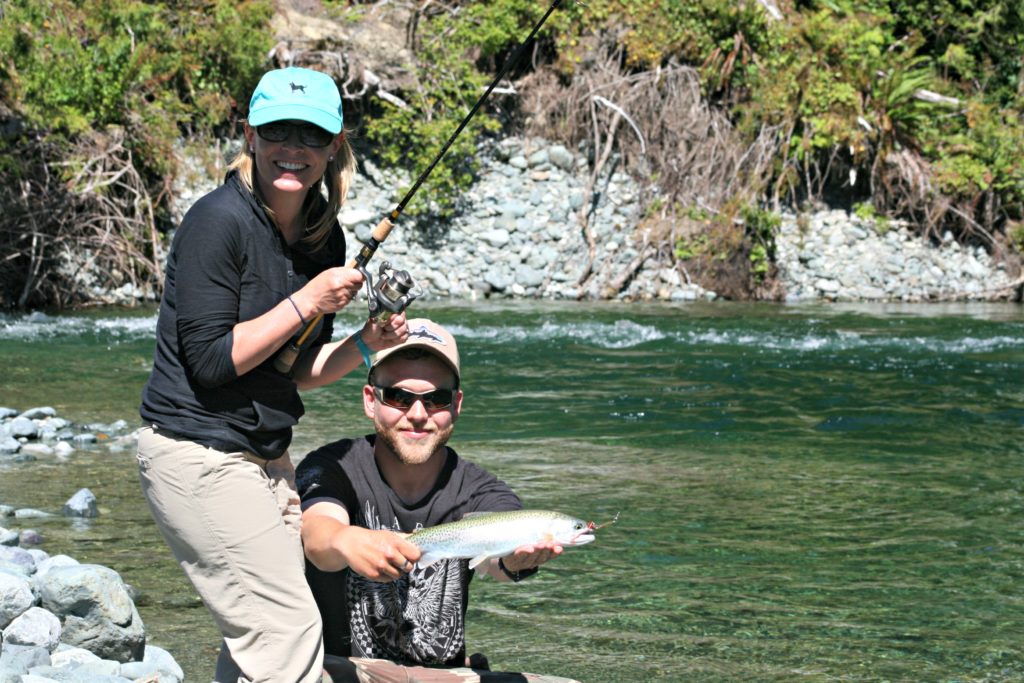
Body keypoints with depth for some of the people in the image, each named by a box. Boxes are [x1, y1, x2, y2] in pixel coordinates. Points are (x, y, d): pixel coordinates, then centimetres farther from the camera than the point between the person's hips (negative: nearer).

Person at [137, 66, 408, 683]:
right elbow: (211, 360, -20)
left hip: (267, 457, 9)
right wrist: (308, 303, -19)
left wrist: (365, 345, -4)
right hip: (199, 454, -9)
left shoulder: (324, 236, 7)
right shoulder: (219, 221, -17)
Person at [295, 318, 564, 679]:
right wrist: (350, 542, -54)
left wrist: (514, 556, -50)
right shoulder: (331, 470, -7)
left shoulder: (478, 492, -1)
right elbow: (316, 535, -30)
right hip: (342, 670, -3)